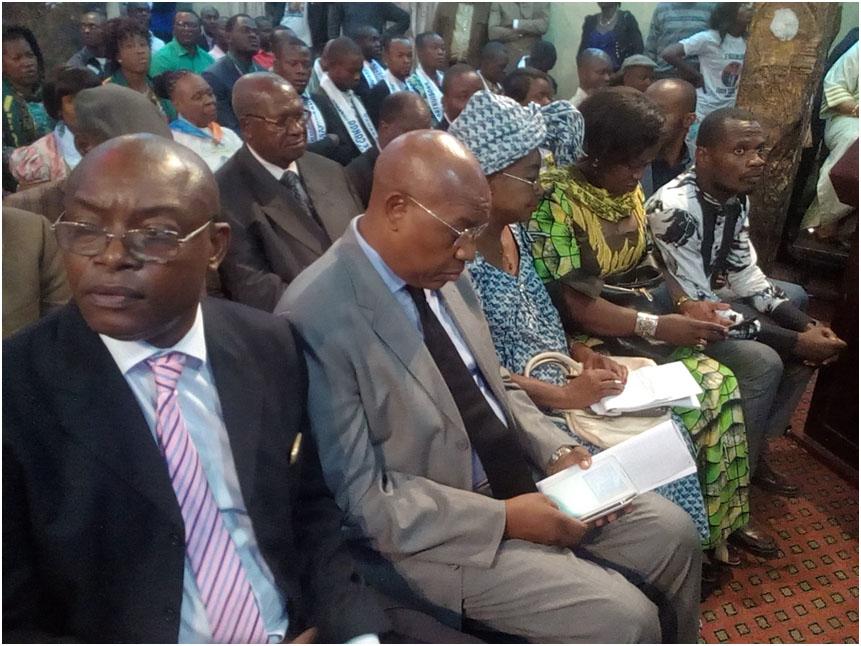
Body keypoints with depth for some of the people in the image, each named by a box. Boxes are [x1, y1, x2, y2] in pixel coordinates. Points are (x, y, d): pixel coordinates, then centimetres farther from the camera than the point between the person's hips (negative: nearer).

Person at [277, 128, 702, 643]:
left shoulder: (442, 271, -1)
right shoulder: (317, 317, -24)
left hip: (519, 477, 8)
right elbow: (361, 496, -21)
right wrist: (503, 518, -21)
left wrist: (557, 450, -4)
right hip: (432, 531, -7)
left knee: (673, 533, 7)